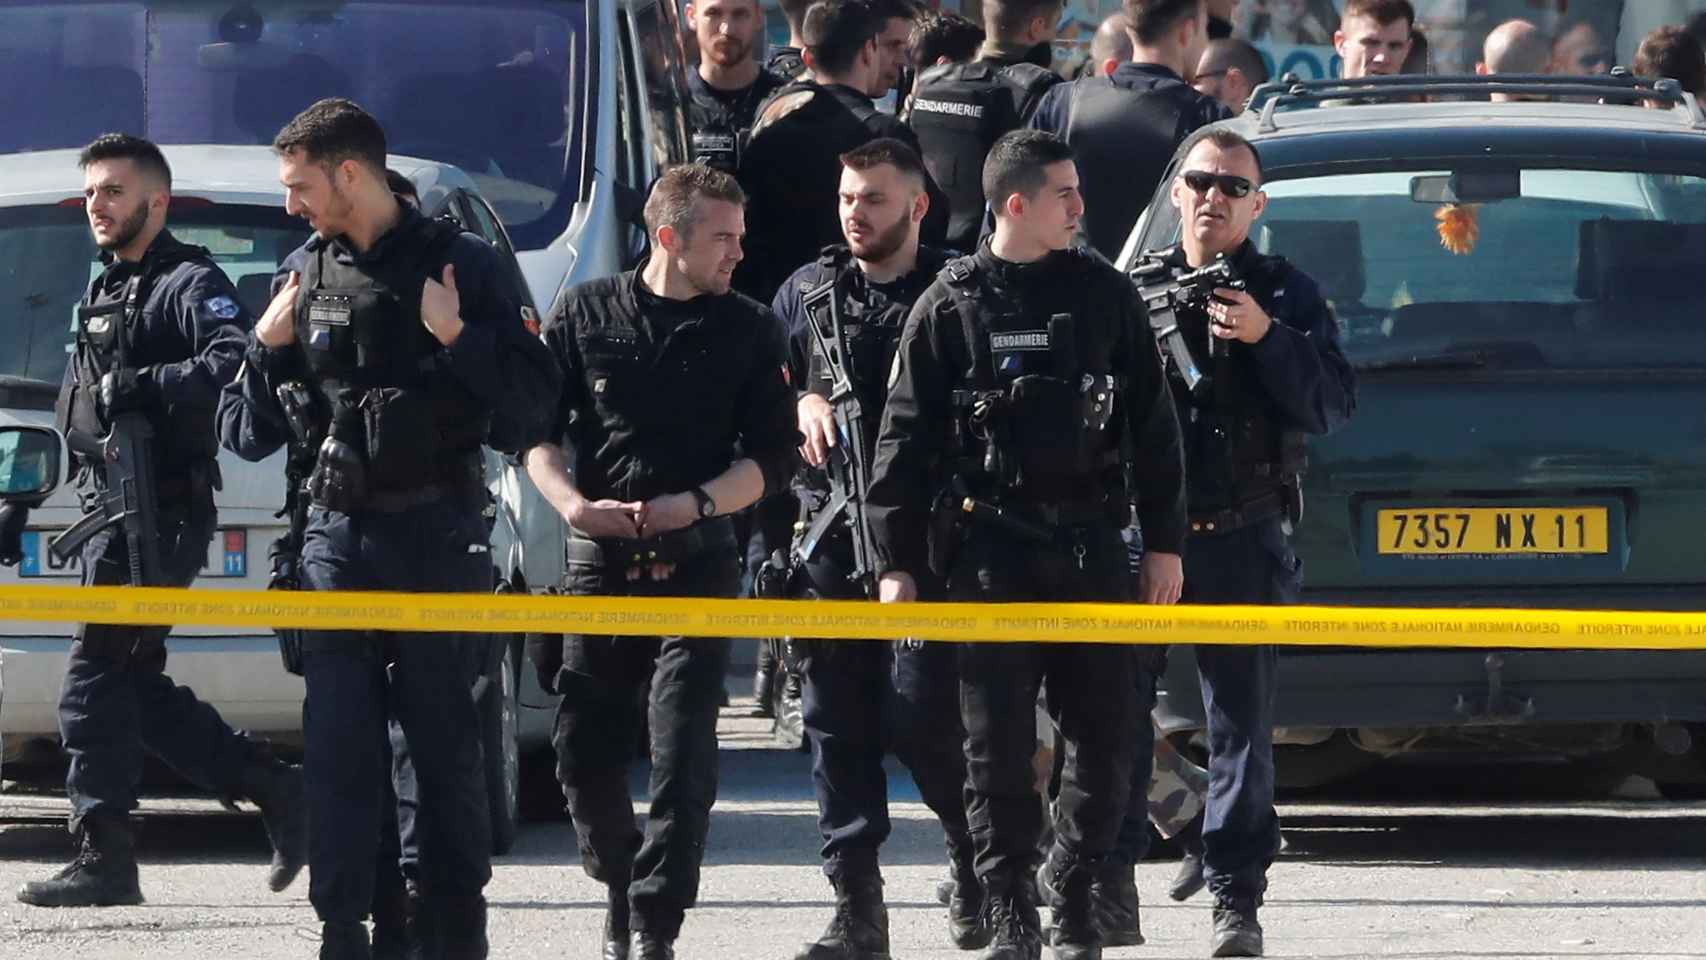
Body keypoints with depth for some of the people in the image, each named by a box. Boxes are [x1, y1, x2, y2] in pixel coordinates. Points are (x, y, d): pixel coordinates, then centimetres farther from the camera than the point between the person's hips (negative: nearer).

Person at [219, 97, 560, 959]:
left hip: (435, 532, -4)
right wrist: (265, 349, 0)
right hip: (337, 534, 4)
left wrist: (458, 339, -16)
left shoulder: (459, 266, 0)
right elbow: (245, 435, 15)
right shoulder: (303, 277, 12)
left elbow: (530, 403, -5)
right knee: (337, 743, -1)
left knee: (443, 735, 0)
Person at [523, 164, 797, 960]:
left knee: (682, 758, -11)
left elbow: (772, 458, 4)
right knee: (585, 753, 4)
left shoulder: (747, 332, 6)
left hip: (696, 565, -1)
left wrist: (695, 505, -12)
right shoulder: (584, 314, 5)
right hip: (598, 564, 1)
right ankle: (622, 893, 27)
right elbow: (536, 429, 5)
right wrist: (573, 503, -12)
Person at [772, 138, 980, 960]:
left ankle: (974, 862, 16)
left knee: (921, 719, -9)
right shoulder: (806, 293, 13)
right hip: (826, 535, 4)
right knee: (837, 727, 2)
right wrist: (799, 404, 2)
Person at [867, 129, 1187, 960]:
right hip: (989, 548, -2)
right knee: (998, 744, -3)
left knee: (1111, 734, 1)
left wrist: (1163, 542, 6)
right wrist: (897, 561, -2)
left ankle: (1071, 885, 20)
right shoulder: (952, 307, 0)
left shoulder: (1106, 295, 7)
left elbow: (1152, 427, 10)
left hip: (1089, 542, 2)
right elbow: (906, 439, 2)